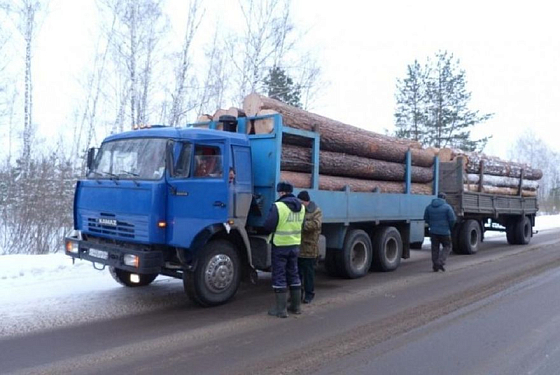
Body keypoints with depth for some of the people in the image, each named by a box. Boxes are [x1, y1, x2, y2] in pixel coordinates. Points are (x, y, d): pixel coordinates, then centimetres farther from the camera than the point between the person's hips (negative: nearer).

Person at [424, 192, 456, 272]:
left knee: (435, 248, 10)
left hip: (433, 231, 4)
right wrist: (450, 228, 10)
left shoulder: (429, 206, 5)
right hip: (444, 231, -4)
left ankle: (435, 266, 12)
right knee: (447, 247, 10)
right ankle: (441, 262, -5)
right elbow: (452, 219, -8)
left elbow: (426, 219, 10)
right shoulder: (447, 207, -8)